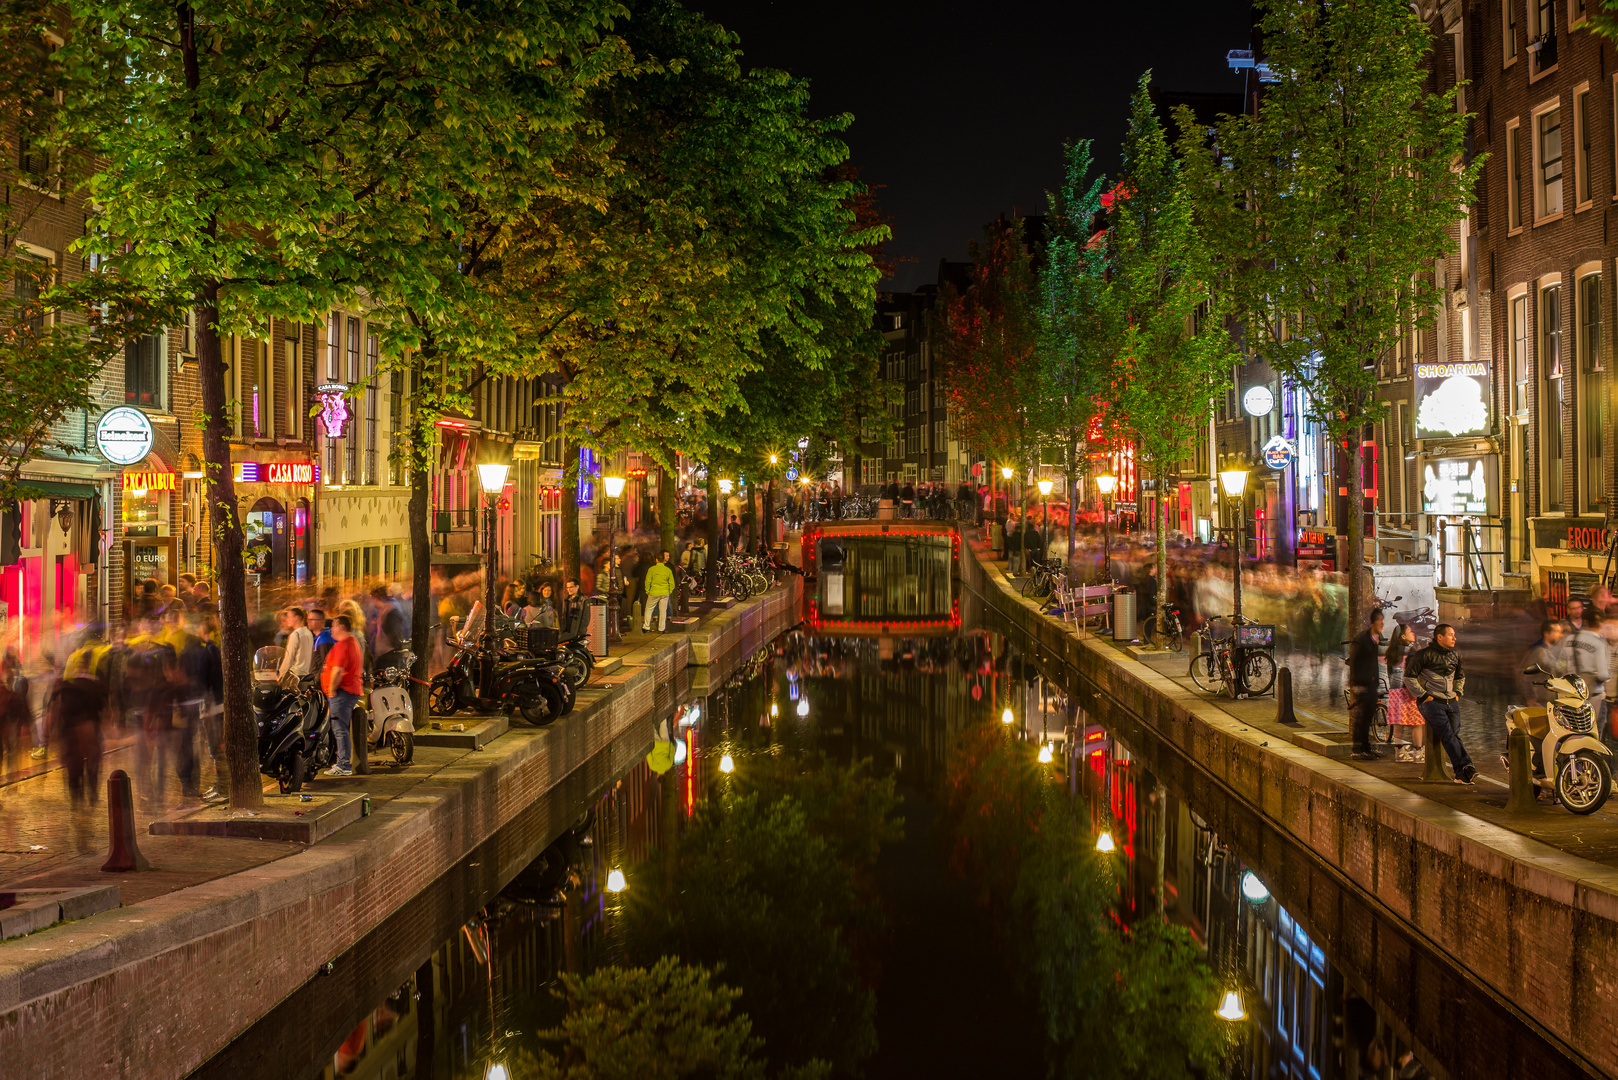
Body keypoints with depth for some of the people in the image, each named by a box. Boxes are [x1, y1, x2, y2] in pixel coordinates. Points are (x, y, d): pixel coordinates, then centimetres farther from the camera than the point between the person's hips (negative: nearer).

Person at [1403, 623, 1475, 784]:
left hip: (1451, 703, 6)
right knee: (1447, 735, -19)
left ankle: (1461, 774, -13)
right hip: (1432, 702, -6)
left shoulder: (1455, 656, 17)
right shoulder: (1425, 654, -4)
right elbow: (1409, 677, -6)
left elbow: (1460, 676, 35)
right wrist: (1424, 695, -10)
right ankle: (1465, 767, -27)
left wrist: (1457, 693, 19)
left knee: (1455, 735, -8)